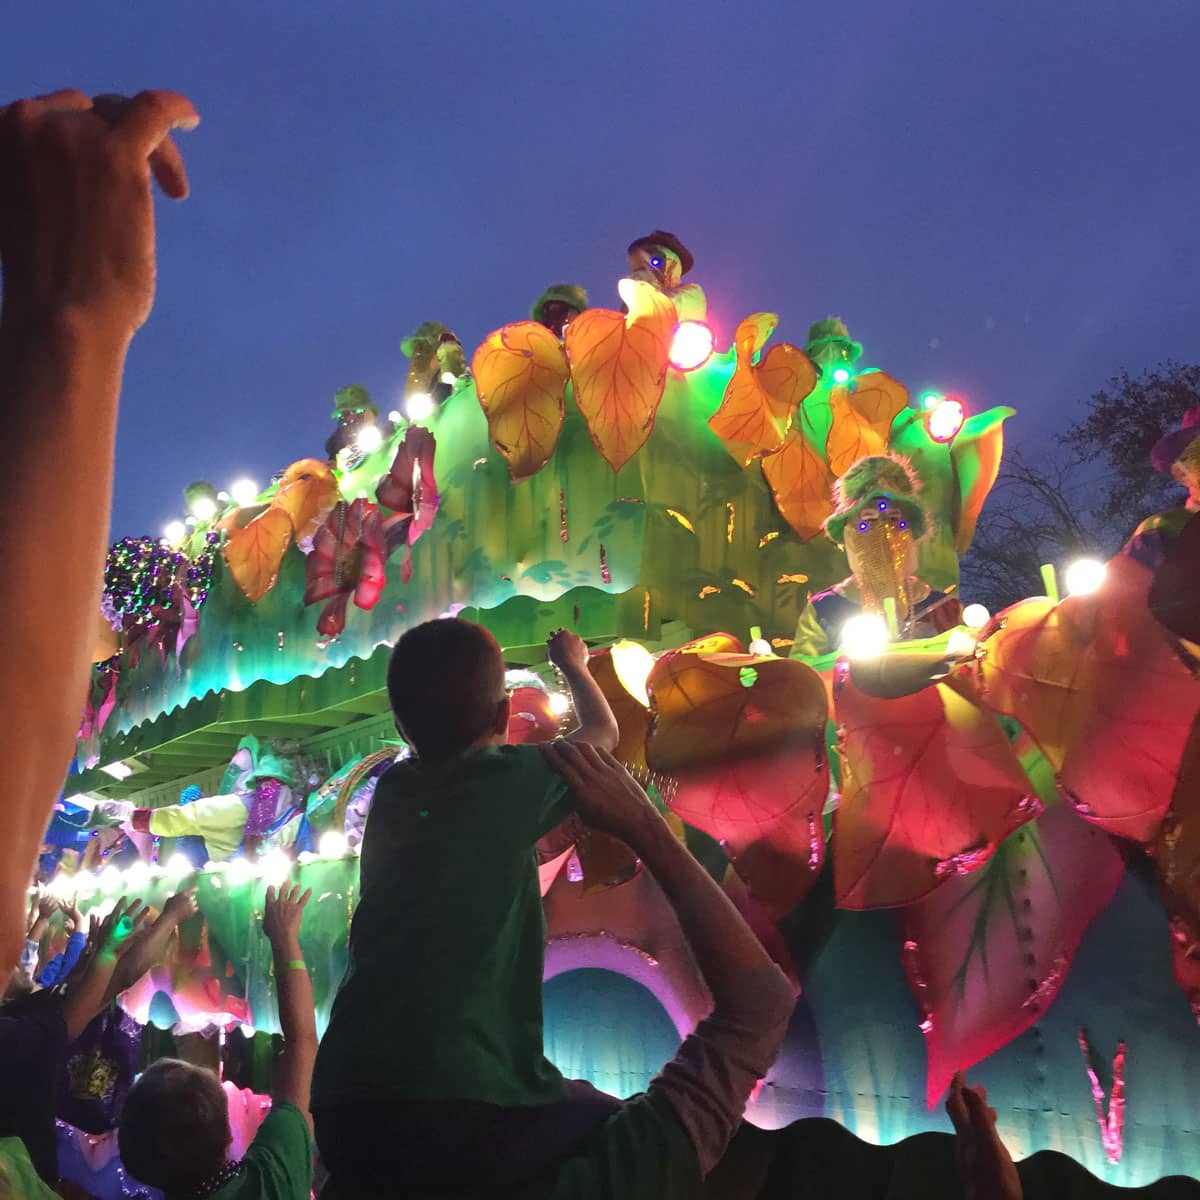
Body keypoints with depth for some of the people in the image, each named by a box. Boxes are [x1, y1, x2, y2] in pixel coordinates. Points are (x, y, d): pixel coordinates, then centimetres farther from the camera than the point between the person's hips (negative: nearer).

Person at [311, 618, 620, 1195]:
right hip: (467, 1109, -6)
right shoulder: (511, 780, -1)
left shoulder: (393, 790, 11)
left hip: (346, 1116, 6)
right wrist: (572, 663, 39)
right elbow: (602, 732, 20)